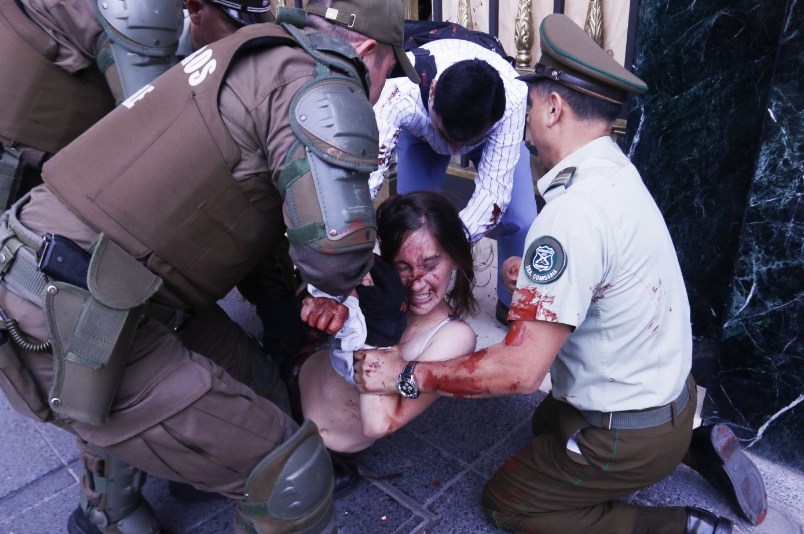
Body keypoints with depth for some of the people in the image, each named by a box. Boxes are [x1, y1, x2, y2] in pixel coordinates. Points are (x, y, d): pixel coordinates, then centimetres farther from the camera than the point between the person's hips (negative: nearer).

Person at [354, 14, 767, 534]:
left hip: (629, 434, -8)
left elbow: (520, 369, -33)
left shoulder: (574, 212, -33)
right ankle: (699, 444, 21)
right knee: (548, 422, 31)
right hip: (667, 388, 8)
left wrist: (406, 373, -24)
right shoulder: (616, 171, -3)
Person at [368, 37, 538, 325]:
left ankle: (514, 303, 13)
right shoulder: (401, 94, -45)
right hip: (419, 129, 0)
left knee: (520, 221, -15)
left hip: (493, 127, 0)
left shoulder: (513, 98, -42)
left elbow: (494, 190, -42)